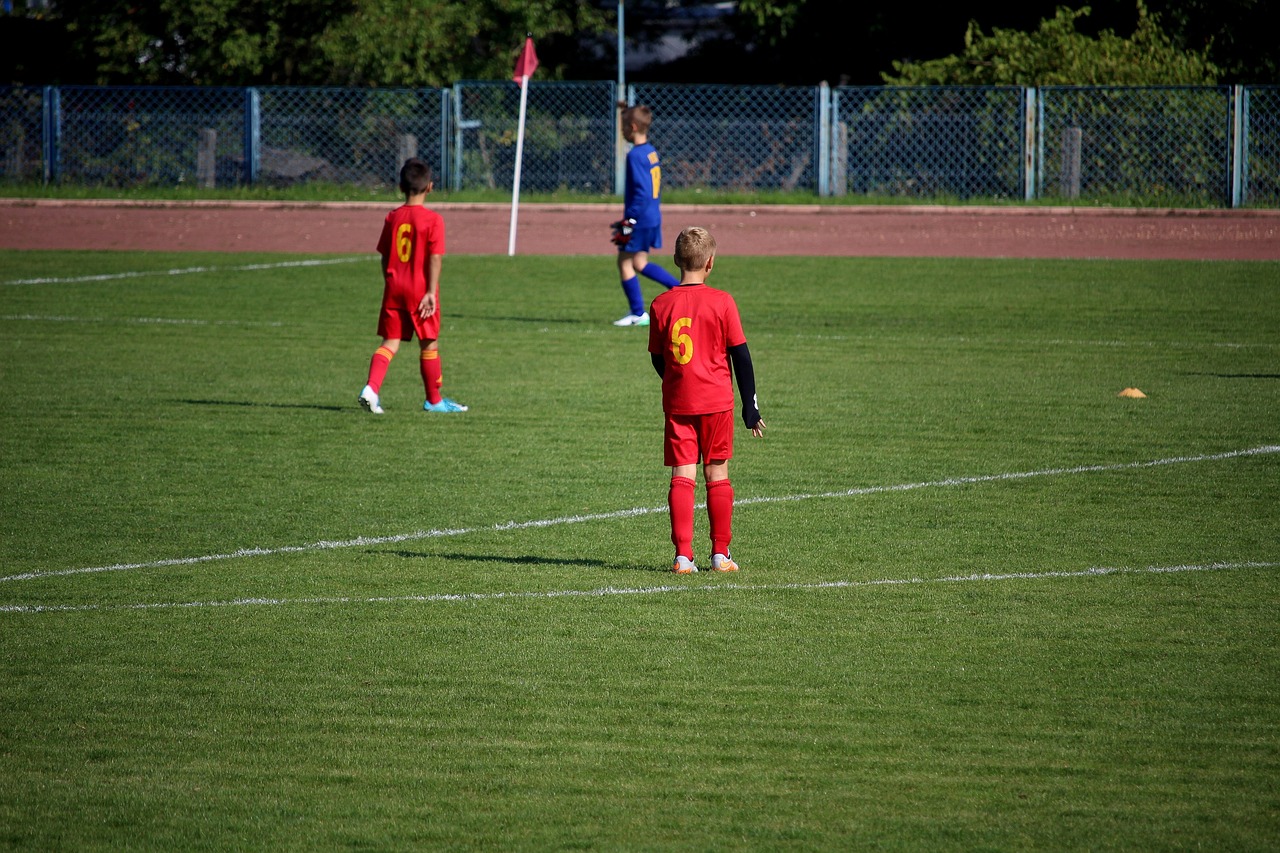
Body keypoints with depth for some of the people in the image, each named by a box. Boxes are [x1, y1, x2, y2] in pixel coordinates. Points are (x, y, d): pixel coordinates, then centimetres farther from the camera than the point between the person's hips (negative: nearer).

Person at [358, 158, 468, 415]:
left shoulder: (393, 218, 4)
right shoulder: (433, 220, -9)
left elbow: (385, 256, 9)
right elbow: (435, 258, -14)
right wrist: (431, 292, -13)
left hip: (395, 287, 4)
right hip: (420, 288, -4)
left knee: (390, 342, 6)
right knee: (429, 344, 9)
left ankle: (371, 388, -15)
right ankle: (434, 400, 18)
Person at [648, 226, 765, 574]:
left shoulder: (661, 305, -1)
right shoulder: (722, 302, -7)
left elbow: (658, 359, 8)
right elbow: (741, 356, -4)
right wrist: (750, 405, 4)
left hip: (677, 403, 1)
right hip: (717, 401, -1)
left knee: (682, 477, 2)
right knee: (717, 476, 7)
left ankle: (683, 556, -5)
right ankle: (720, 554, 9)